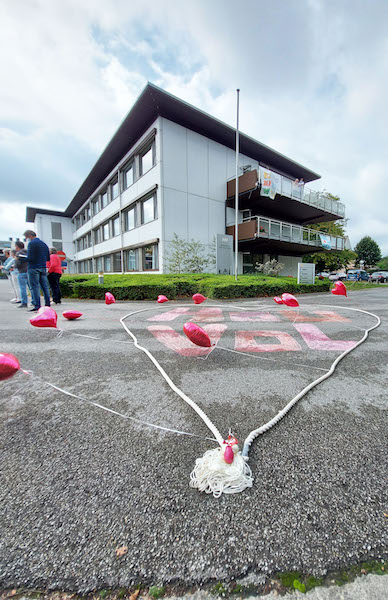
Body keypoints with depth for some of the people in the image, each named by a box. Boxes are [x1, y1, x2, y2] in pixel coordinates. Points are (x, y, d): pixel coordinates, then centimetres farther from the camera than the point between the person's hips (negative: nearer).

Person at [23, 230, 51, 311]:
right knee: (45, 286, 7)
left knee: (34, 287, -4)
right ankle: (47, 304, 9)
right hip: (43, 268, 7)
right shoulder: (44, 244, 14)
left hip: (33, 268, -7)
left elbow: (30, 258, -14)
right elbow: (48, 258, 15)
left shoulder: (32, 243, -8)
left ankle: (37, 306, -6)